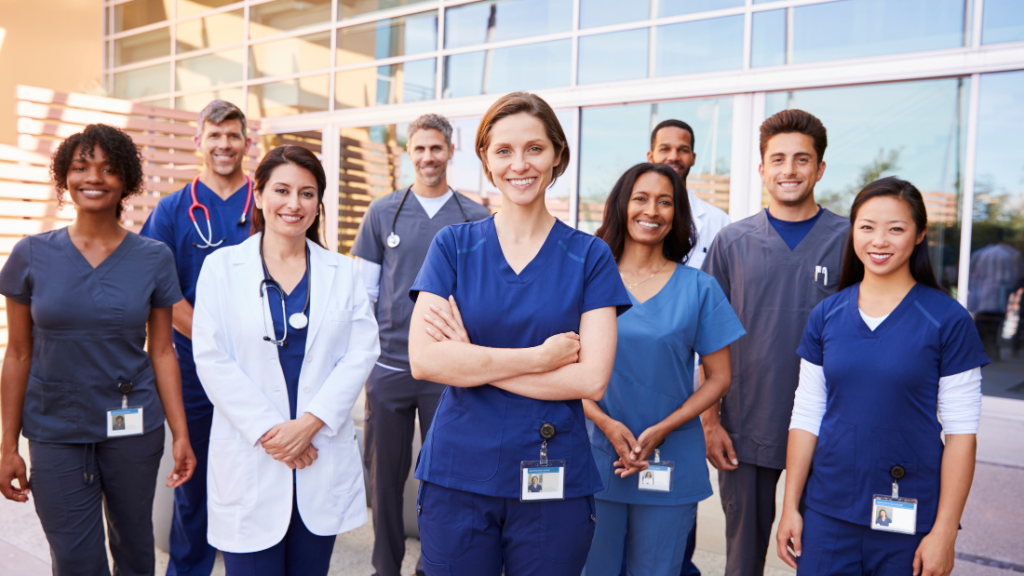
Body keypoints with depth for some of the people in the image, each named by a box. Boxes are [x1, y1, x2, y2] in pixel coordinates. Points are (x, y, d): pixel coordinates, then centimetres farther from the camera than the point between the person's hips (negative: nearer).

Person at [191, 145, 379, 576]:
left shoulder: (341, 272, 7)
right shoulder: (221, 267, 2)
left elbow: (362, 352, -1)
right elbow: (211, 359, -5)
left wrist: (311, 422, -11)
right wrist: (267, 431, -11)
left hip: (323, 457, 2)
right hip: (250, 463, -2)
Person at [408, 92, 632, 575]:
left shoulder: (589, 257, -1)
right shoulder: (453, 245, 1)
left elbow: (592, 378, -11)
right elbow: (423, 360, -11)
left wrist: (471, 357, -12)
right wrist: (540, 357, -14)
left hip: (553, 479, 0)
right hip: (457, 476, 1)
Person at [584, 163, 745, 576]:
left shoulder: (699, 288, 1)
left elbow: (719, 378, 1)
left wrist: (661, 430, -10)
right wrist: (606, 424, -13)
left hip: (671, 465, 0)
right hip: (597, 460, 0)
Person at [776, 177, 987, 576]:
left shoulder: (948, 321, -7)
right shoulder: (825, 316, 1)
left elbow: (961, 432, -6)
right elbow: (806, 416, 4)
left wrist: (944, 532, -8)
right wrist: (790, 506, 3)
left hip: (910, 519, -2)